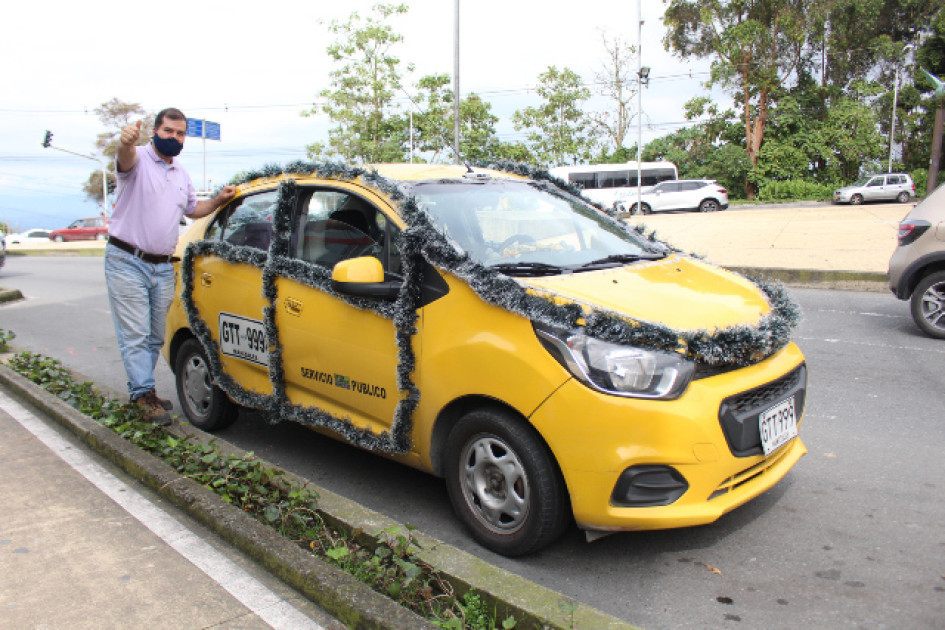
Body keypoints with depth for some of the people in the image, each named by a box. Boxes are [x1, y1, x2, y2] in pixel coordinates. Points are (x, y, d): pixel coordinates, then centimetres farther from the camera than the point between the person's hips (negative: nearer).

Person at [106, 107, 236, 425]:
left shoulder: (182, 175, 15)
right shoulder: (139, 159, -7)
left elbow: (193, 209, 30)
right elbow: (125, 159, -33)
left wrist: (219, 200, 12)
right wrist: (126, 142, -56)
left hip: (163, 268, 7)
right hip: (127, 263, -6)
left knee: (155, 337, 12)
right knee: (135, 335, -6)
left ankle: (140, 390, 24)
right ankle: (145, 394, -1)